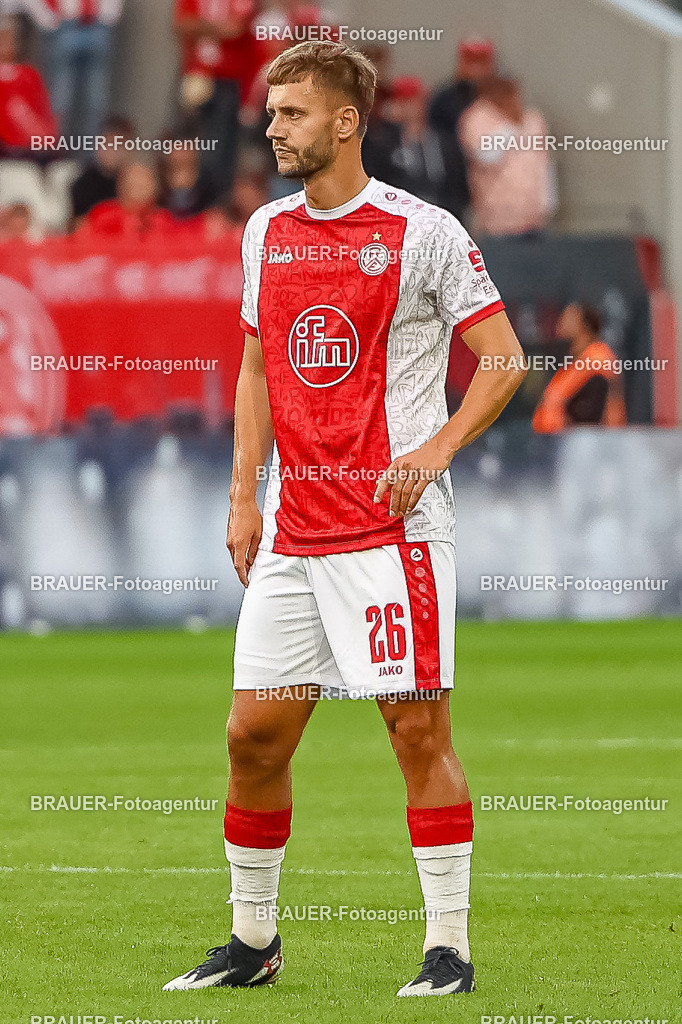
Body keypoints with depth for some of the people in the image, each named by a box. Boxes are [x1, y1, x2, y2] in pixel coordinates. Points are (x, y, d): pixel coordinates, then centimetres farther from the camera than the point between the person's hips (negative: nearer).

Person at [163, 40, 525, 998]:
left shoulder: (421, 230, -6)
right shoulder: (266, 231, 12)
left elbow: (504, 359, -4)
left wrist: (438, 449, -17)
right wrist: (243, 494, 13)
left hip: (393, 524, -6)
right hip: (291, 531, 6)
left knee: (418, 728, -6)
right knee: (255, 732, 4)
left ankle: (449, 947, 1)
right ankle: (253, 938, 18)